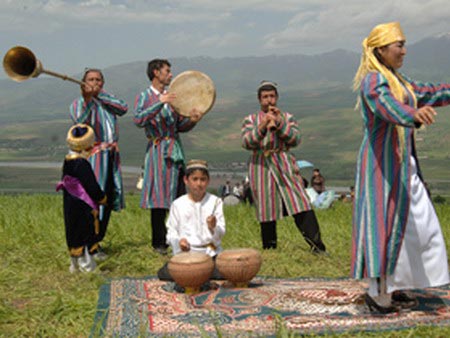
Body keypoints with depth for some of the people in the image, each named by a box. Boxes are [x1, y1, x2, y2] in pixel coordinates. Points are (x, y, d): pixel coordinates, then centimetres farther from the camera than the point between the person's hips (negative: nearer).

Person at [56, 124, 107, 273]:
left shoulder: (67, 161, 7)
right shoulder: (82, 164, -21)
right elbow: (92, 187, -20)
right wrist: (102, 198, -2)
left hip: (70, 207, 9)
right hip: (83, 208, -9)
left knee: (74, 234, 17)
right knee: (86, 234, 1)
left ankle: (75, 265, 28)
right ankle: (88, 266, 7)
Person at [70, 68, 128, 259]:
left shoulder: (107, 99, 17)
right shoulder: (78, 103, 1)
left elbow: (123, 109, -3)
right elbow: (80, 123, -20)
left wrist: (100, 95, -7)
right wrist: (87, 100, -31)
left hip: (112, 155, 6)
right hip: (93, 155, -6)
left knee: (108, 198, 8)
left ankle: (97, 241, 20)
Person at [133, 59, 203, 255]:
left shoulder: (171, 97, 16)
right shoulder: (145, 97, -2)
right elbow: (138, 120, -20)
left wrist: (191, 120, -2)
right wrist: (160, 103, -25)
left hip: (176, 150, 6)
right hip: (159, 151, -6)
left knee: (180, 197, 7)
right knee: (160, 197, -4)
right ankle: (159, 243, 5)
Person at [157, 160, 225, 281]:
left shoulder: (215, 201, 6)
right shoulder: (178, 204, 6)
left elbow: (221, 233, -1)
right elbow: (171, 232, 4)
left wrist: (213, 227, -25)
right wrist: (178, 241, -18)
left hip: (210, 253, 0)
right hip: (185, 254, 0)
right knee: (164, 273, -25)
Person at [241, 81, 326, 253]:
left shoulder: (287, 118, 14)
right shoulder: (250, 120, 11)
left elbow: (295, 140, -1)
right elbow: (247, 143, -6)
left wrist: (280, 123, -13)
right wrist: (263, 126, -21)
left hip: (285, 166, 0)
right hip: (261, 168, 0)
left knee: (301, 206, -10)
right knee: (266, 210, 1)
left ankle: (317, 246, -11)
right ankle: (269, 250, 13)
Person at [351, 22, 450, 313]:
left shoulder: (397, 79, 16)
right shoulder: (372, 80, -14)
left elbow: (426, 94, 27)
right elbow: (386, 104, -35)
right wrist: (413, 114, -54)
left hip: (403, 162, 10)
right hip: (382, 161, -10)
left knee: (413, 224, 11)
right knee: (384, 222, -6)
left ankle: (394, 286, 19)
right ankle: (377, 291, 2)